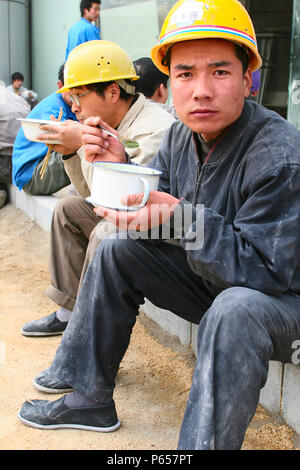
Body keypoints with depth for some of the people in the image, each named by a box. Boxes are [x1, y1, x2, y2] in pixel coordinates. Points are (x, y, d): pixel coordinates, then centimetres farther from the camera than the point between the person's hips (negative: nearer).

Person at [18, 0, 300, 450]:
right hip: (211, 283, 8)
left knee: (234, 309, -40)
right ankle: (90, 399, 10)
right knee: (116, 252, 3)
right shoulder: (181, 136, -3)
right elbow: (153, 220, 3)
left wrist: (183, 218, -39)